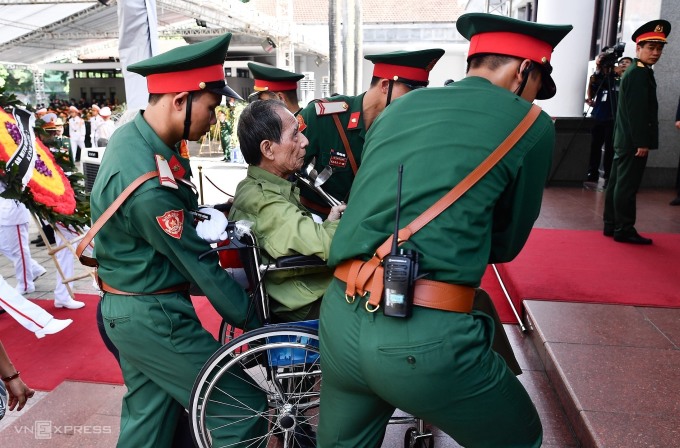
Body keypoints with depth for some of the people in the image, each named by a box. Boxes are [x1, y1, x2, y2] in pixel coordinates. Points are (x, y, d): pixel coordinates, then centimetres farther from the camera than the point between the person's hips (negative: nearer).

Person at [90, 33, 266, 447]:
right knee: (245, 411, 1)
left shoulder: (132, 134, 0)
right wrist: (252, 321, -11)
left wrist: (204, 217, -1)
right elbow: (199, 264, -22)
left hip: (128, 308, 9)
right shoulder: (149, 185, -30)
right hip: (154, 318, -9)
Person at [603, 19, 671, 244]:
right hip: (633, 141, -10)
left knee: (618, 183, 12)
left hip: (625, 140, 10)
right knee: (627, 186, -5)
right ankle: (624, 230, 1)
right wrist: (642, 142, -20)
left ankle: (611, 225, 19)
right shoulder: (639, 74, -14)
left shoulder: (635, 72, 18)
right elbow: (637, 112, -21)